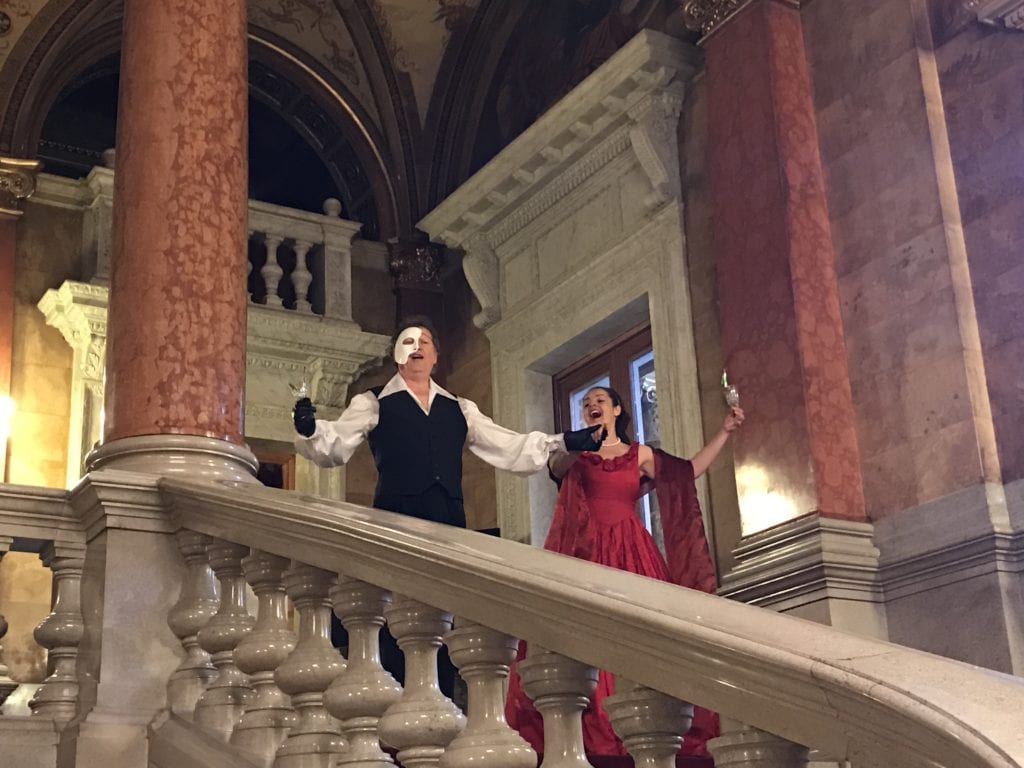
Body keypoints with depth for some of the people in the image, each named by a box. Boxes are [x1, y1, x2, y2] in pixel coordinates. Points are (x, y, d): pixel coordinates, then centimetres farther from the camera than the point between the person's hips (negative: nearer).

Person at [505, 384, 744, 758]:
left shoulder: (639, 454, 18)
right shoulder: (574, 452, 15)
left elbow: (687, 473, 17)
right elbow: (555, 465, -6)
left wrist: (724, 431, 13)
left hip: (631, 555, 1)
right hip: (586, 555, -1)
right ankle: (593, 737, -16)